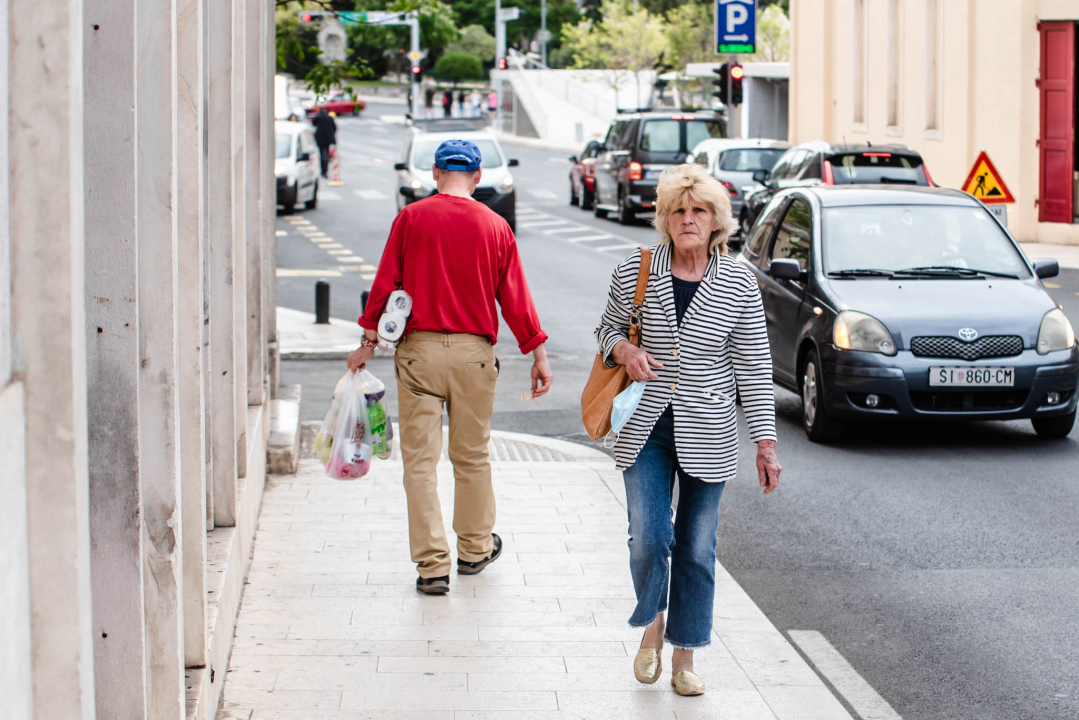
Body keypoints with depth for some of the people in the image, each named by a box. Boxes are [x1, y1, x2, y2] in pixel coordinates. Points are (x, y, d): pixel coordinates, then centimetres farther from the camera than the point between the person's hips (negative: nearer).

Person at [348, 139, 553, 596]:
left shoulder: (411, 219, -1)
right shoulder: (495, 226, 2)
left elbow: (386, 283, -1)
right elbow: (514, 296, 4)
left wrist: (369, 341, 6)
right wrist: (538, 353, 11)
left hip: (419, 350, -1)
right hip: (474, 352, 1)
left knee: (420, 460, 1)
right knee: (472, 456, 16)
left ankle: (432, 566, -1)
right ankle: (476, 549, 29)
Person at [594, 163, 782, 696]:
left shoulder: (739, 284, -3)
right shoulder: (634, 271, -3)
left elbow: (754, 368, 0)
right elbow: (608, 328, 13)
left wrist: (766, 443, -4)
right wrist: (624, 350, -10)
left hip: (707, 433, 0)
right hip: (645, 427, 0)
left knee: (697, 548, 5)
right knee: (648, 538, -8)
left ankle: (685, 657, 19)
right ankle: (651, 624, 22)